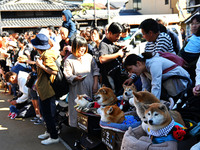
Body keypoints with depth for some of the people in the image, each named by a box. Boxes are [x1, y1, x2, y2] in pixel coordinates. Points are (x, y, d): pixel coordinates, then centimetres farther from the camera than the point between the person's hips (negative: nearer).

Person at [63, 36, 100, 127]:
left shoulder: (89, 57, 6)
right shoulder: (69, 60, -3)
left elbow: (95, 70, 9)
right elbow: (68, 76, -6)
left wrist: (95, 84, 1)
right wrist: (76, 78, -26)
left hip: (90, 88, 3)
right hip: (77, 90, -3)